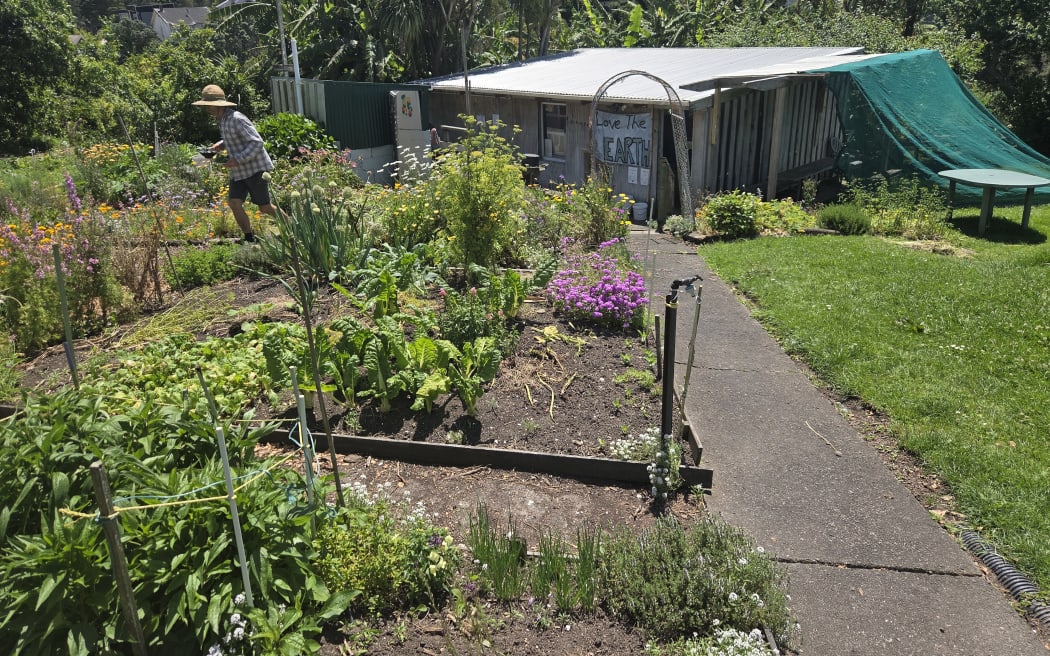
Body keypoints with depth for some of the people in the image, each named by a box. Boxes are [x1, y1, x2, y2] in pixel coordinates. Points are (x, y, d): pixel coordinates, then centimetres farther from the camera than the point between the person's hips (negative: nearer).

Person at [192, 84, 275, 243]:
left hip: (254, 168, -9)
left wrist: (238, 160, -26)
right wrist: (221, 145, 9)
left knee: (264, 207, -1)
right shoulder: (222, 120, 11)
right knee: (233, 202, -5)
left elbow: (257, 143, -22)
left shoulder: (236, 119, -18)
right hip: (238, 171, 9)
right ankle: (249, 238, 4)